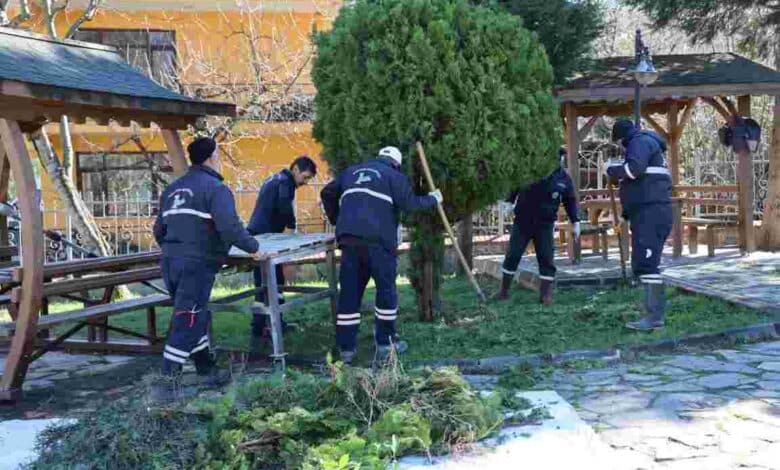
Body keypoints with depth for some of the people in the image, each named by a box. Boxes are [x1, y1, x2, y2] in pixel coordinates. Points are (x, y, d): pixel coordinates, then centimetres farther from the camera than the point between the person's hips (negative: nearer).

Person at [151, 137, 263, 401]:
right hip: (197, 265, -8)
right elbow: (229, 227, -20)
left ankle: (207, 371, 30)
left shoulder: (173, 189, 16)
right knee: (187, 323, -5)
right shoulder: (216, 188, -8)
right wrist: (253, 247, -5)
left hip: (170, 263, 8)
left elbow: (159, 229, 22)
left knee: (197, 317, 20)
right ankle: (167, 384, -7)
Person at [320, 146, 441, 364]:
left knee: (349, 292, 6)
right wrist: (433, 199, 12)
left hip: (348, 238, 5)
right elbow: (409, 203, -5)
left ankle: (346, 348, 5)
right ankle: (385, 342, 12)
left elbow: (327, 193, 26)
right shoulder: (394, 175, 8)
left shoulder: (352, 172, 25)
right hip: (378, 240, -5)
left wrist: (337, 220, 36)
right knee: (386, 289, 8)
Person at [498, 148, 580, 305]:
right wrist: (509, 202, -5)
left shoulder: (564, 178, -1)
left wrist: (575, 222, 3)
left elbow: (570, 201, 7)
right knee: (513, 255, 3)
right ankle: (504, 290, 16)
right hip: (522, 221, -1)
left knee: (546, 258, -3)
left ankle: (546, 294, 5)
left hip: (545, 224, 1)